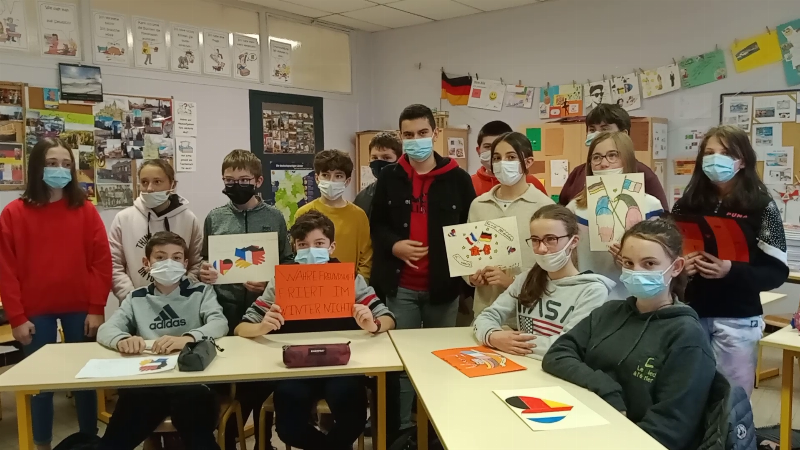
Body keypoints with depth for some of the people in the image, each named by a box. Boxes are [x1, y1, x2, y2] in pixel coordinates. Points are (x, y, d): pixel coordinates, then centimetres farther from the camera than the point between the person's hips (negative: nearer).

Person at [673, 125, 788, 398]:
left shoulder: (761, 206, -3)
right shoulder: (687, 205, 5)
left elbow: (777, 272, -5)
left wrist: (731, 271, -21)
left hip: (737, 320, -2)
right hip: (690, 313, 3)